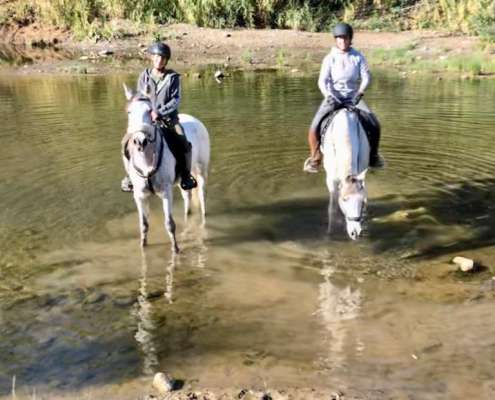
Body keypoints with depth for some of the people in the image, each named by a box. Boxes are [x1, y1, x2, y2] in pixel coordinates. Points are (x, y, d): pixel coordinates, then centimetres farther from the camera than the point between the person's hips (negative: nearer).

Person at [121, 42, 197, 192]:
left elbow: (176, 100, -8)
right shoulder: (144, 76, 5)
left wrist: (159, 112, -20)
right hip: (147, 118, 2)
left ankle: (186, 175, 0)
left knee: (184, 144, -22)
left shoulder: (173, 77, -1)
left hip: (169, 119, -2)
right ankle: (131, 176, 5)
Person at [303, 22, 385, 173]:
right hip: (333, 97, -1)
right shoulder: (329, 58, -1)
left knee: (374, 125, -16)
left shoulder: (358, 57, 1)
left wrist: (360, 93, -23)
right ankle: (314, 158, 1)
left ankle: (373, 155, 8)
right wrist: (329, 96, -24)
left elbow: (366, 76, -6)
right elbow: (322, 81, -8)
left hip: (353, 97, 1)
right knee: (315, 127, -20)